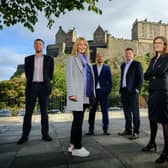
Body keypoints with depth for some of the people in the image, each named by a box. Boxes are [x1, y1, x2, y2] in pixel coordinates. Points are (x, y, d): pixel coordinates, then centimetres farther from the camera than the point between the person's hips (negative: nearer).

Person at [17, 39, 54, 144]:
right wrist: (32, 83, 6)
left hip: (44, 87, -1)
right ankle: (25, 135, 7)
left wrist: (46, 83, 4)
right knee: (28, 112, 0)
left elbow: (51, 75, 8)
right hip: (32, 87, 1)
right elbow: (27, 74, 11)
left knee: (44, 112, 1)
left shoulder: (49, 59, 9)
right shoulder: (28, 59, 12)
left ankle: (45, 134, 9)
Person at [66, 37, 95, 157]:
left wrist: (91, 95, 14)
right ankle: (77, 147, 4)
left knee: (77, 121, 11)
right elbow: (69, 77, -8)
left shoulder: (86, 60, 20)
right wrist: (71, 93, -17)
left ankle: (73, 145, 21)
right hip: (77, 95, -7)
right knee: (78, 121, -5)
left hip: (85, 95, 7)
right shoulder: (72, 59, 2)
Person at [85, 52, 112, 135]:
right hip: (94, 91, 1)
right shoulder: (92, 67, 9)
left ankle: (105, 129, 12)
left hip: (103, 91, 0)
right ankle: (91, 129, 12)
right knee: (92, 111, 3)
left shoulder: (107, 68, 8)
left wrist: (108, 90, -4)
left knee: (104, 111, 3)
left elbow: (109, 81, 6)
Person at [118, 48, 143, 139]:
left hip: (132, 91, -6)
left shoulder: (137, 64, 0)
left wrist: (137, 89, -13)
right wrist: (121, 89, 12)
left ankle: (136, 132, 2)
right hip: (124, 91, 6)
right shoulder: (123, 65, 19)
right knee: (127, 112, 11)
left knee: (135, 112, -3)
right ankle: (128, 130, 20)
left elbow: (141, 78, -5)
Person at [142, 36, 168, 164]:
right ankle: (152, 143, 27)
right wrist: (154, 75, -7)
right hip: (152, 90, 7)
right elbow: (146, 75, 11)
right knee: (152, 118, 13)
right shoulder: (153, 59, 20)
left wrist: (151, 73, 2)